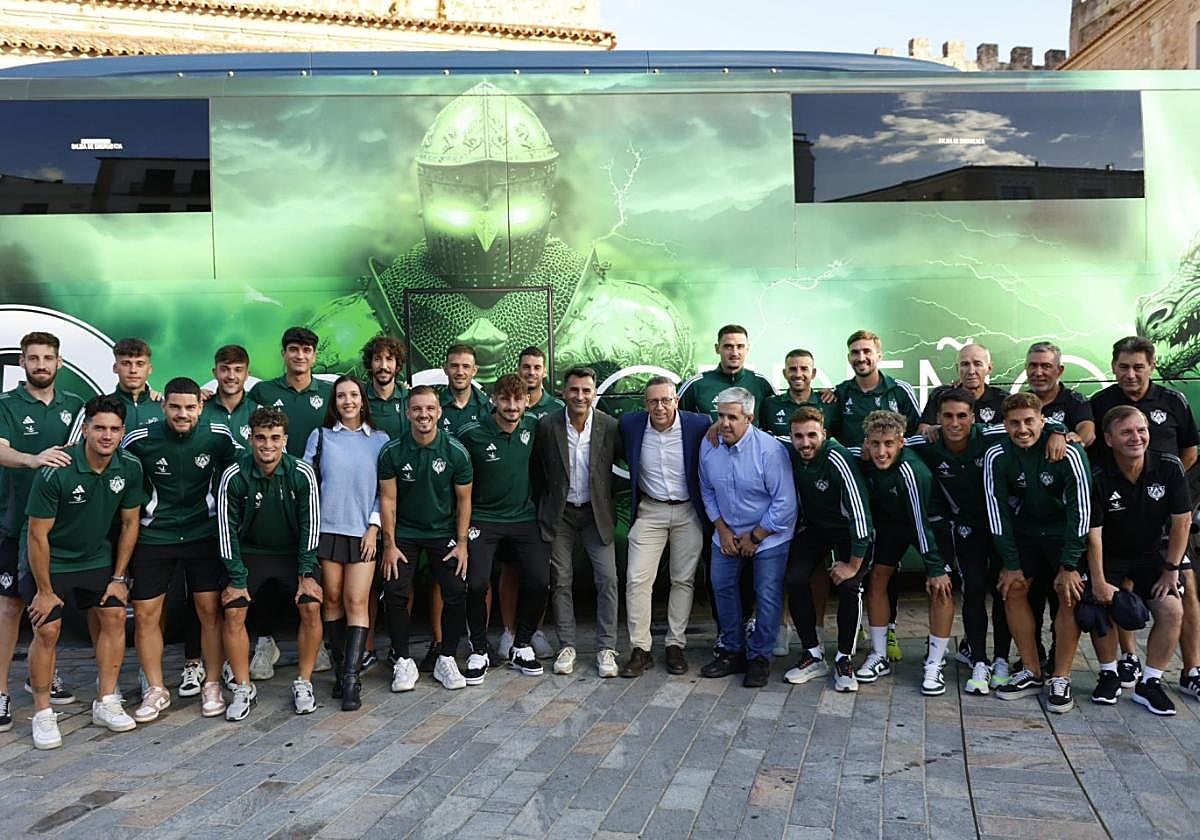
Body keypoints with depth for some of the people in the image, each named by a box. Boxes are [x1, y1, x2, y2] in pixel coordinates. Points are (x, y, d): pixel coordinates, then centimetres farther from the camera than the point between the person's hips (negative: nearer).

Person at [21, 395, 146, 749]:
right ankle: (42, 713, 9)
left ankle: (106, 703, 10)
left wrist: (118, 578, -1)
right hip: (51, 561, -4)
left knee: (115, 616, -2)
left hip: (98, 558, 4)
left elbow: (129, 523, -1)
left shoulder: (129, 468, -12)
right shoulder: (55, 472, -27)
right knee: (47, 631, -8)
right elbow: (38, 535, -19)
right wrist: (44, 590, -14)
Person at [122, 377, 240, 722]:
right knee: (145, 614, 3)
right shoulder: (139, 440, -10)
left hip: (204, 535, 0)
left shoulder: (218, 437, -8)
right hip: (153, 537, 0)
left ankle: (212, 686, 17)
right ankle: (156, 690, 19)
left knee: (210, 609, 2)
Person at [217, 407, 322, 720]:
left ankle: (304, 683, 1)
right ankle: (243, 688, 5)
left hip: (293, 551, 0)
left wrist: (306, 573, -11)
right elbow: (227, 528, -10)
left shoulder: (302, 473, -17)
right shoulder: (234, 476, -17)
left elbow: (310, 523, -9)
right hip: (250, 552, 1)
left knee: (311, 607, -16)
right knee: (233, 612, -13)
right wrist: (237, 579, -12)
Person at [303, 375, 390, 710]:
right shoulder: (320, 436, 8)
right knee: (332, 599, 3)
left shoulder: (379, 440, 7)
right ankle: (339, 668, 15)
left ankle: (351, 677, -6)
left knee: (357, 601, -7)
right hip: (327, 528, 1)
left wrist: (374, 526, -3)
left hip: (363, 531, -1)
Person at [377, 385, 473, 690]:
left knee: (456, 593, -7)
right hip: (404, 532, 0)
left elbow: (464, 499, -2)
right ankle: (403, 662, 7)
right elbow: (388, 499, -5)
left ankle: (446, 659, 11)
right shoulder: (392, 451, -11)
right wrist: (389, 545, -7)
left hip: (444, 532, 0)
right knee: (395, 594, -10)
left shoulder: (456, 451, -11)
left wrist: (462, 543, -5)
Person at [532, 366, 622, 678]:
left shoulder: (610, 426, -9)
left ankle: (606, 648, 7)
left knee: (607, 579, -4)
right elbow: (537, 471, 2)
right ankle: (566, 646, 17)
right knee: (560, 581, 5)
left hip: (596, 513, 0)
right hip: (560, 514, 0)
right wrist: (543, 508, 4)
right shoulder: (547, 426, -9)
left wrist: (612, 506, 3)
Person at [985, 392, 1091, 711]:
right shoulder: (997, 456, -16)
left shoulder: (1068, 453, -25)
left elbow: (1080, 509, -22)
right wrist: (1011, 564, -10)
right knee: (1012, 589, -3)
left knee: (1070, 594, -13)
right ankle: (1031, 673, 10)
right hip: (1025, 528, 3)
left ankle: (1061, 679, 0)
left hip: (1065, 530, -3)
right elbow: (998, 509, -10)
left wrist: (1069, 565, -21)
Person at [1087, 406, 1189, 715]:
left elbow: (1181, 522, -7)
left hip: (1151, 553, 2)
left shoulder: (1170, 467, -15)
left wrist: (1171, 570, -8)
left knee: (1172, 610, -15)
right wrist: (1099, 581, -21)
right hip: (1108, 556, -2)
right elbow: (1093, 533, -19)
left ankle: (1149, 683, 1)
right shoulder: (1097, 477, -22)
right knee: (1101, 607, -19)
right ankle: (1109, 675, 6)